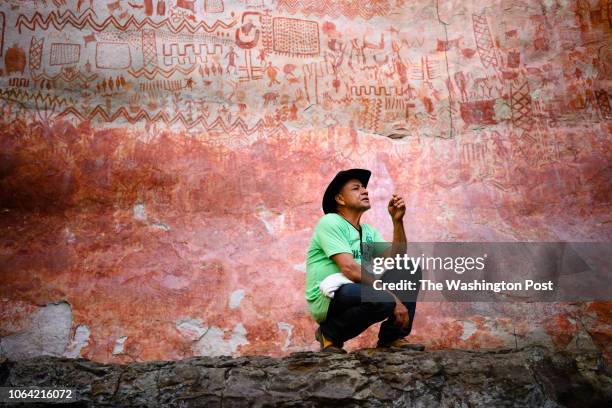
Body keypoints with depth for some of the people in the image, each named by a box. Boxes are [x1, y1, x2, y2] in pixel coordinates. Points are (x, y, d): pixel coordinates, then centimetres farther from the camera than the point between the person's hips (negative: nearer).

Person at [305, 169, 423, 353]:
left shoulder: (368, 231, 16)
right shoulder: (331, 222, -9)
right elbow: (350, 269, -22)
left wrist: (397, 220, -4)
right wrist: (393, 298, -23)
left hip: (358, 293, 8)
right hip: (327, 298, -8)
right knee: (384, 300, -34)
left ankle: (392, 337, 1)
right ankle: (330, 333, -9)